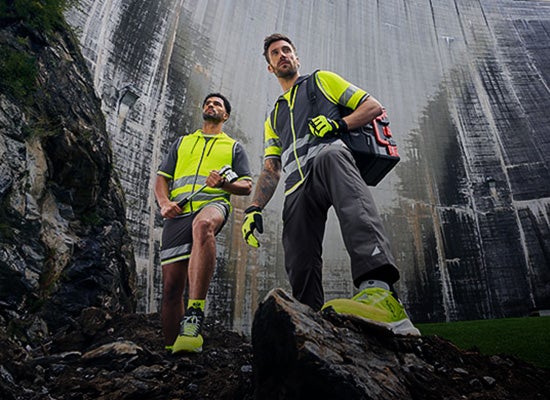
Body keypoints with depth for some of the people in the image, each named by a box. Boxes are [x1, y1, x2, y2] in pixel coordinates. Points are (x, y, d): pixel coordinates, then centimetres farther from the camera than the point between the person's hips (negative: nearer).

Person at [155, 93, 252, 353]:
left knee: (202, 225, -42)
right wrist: (164, 202, 2)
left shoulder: (234, 146, 24)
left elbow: (247, 186, 14)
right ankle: (171, 350, 12)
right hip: (178, 212, 3)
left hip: (214, 203, -3)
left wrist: (223, 183, -8)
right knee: (171, 286, -4)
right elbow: (162, 178, 23)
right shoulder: (182, 142, 30)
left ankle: (194, 315, -46)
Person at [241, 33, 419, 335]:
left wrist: (339, 123, -2)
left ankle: (379, 290, -57)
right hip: (297, 190, 5)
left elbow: (374, 107, 18)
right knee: (300, 273, -12)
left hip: (331, 157, -5)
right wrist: (254, 208, 8)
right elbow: (271, 169, 25)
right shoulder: (273, 119, 37)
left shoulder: (321, 80, 28)